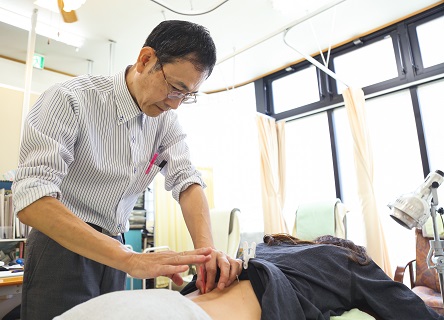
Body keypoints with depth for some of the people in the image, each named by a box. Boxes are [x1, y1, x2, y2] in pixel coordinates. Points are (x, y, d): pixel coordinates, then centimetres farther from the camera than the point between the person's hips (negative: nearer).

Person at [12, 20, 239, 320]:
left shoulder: (166, 118, -3)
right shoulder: (69, 99, -20)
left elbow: (187, 181, -10)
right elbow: (31, 201, -29)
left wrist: (206, 248, -29)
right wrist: (130, 260, -38)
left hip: (114, 251, 5)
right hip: (63, 248, -5)